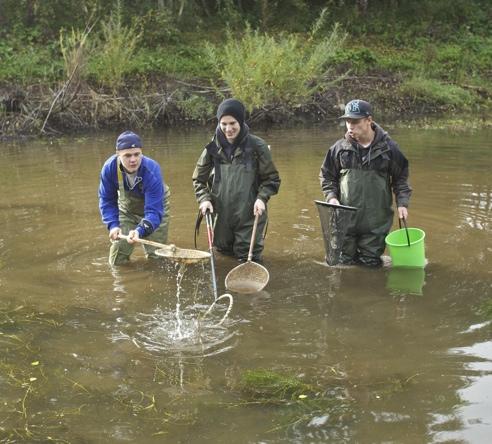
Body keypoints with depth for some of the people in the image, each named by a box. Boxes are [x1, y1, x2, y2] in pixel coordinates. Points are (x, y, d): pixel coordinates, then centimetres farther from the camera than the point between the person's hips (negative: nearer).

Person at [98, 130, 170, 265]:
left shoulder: (152, 171, -37)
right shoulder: (109, 168, -27)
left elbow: (153, 211, -39)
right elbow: (107, 200, -13)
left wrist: (140, 231, -58)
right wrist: (113, 225, -28)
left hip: (156, 206, -2)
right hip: (127, 208, 3)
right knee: (116, 261, 2)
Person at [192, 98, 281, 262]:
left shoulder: (257, 146, -7)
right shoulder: (213, 148, -1)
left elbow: (272, 179, 1)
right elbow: (199, 179, 9)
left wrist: (262, 198, -16)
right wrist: (204, 199, -8)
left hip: (249, 215, -3)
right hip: (221, 215, 3)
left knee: (249, 259, 1)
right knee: (223, 250, 17)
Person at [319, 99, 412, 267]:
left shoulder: (388, 147, -4)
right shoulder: (340, 148, -1)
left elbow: (400, 177, 8)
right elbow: (327, 176, 11)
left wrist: (402, 203, -3)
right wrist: (331, 197, -5)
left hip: (376, 223, -1)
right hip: (345, 220, 1)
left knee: (371, 264, 7)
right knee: (345, 264, 10)